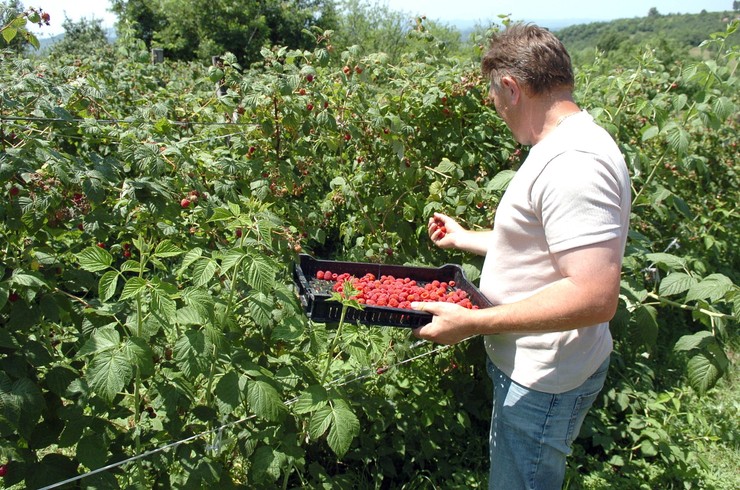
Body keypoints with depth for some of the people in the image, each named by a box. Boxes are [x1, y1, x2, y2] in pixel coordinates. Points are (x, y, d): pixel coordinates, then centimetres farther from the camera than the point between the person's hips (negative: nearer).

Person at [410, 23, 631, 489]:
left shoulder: (574, 163, -27)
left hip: (545, 381, -10)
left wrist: (472, 322, -29)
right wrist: (465, 238, 27)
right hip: (531, 365, 10)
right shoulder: (560, 148, 9)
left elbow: (595, 297, -33)